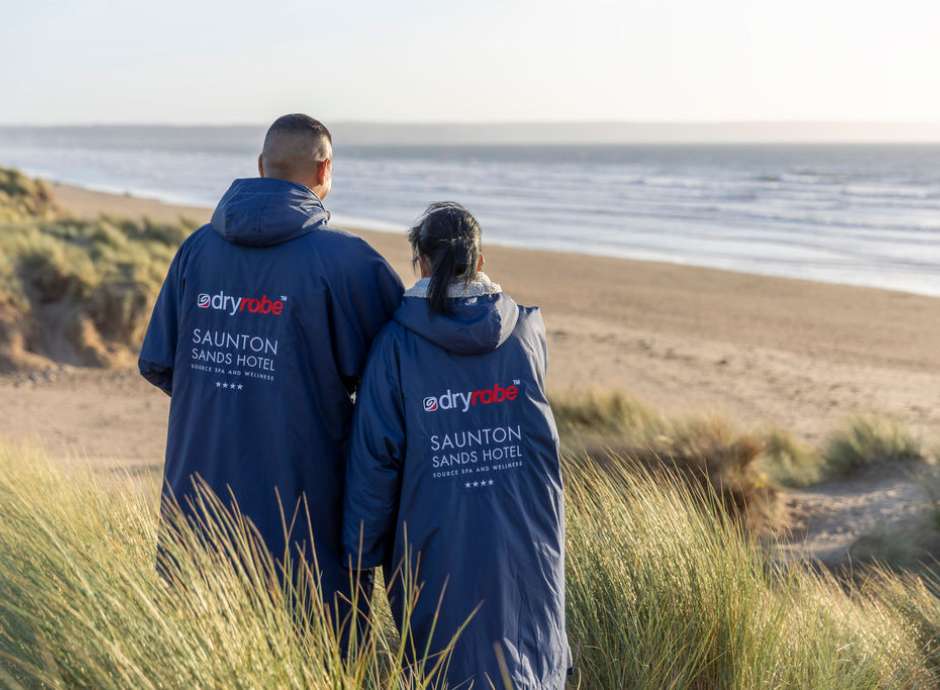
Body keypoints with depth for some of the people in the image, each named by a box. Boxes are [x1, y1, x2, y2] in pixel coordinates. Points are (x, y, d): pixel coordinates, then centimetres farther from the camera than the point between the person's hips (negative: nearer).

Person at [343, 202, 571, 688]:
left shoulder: (396, 342, -9)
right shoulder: (527, 329, -1)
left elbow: (374, 455, -9)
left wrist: (362, 554, 0)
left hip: (440, 544, -2)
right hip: (526, 538, 2)